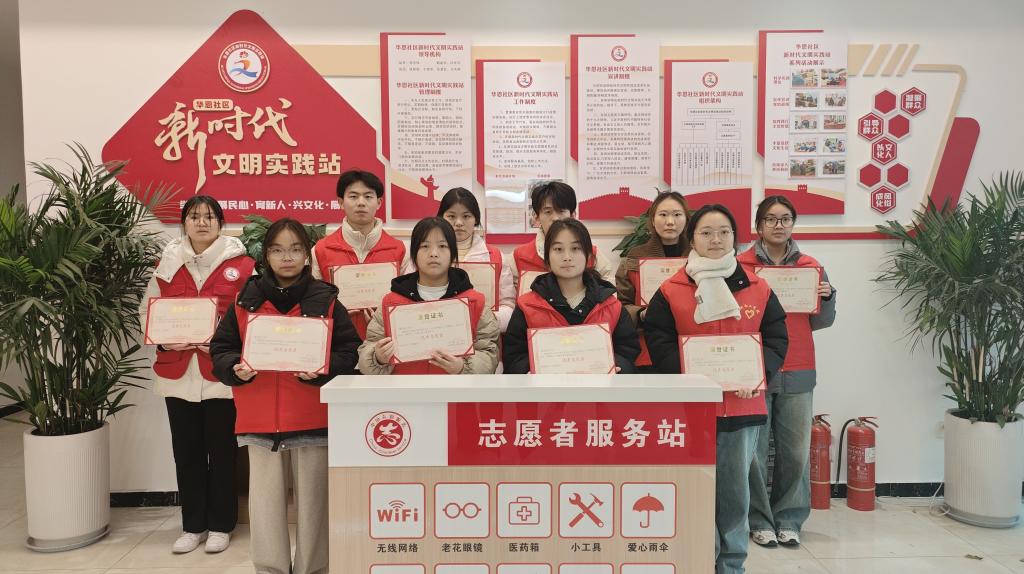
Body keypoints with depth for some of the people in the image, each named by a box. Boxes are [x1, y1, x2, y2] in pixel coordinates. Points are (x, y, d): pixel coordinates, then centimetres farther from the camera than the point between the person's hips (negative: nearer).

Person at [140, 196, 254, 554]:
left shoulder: (241, 264, -3)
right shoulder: (167, 263, 8)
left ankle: (220, 525, 21)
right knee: (186, 452, 11)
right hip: (177, 372, 3)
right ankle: (193, 526, 25)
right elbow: (148, 312, 10)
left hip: (222, 372, -3)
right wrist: (164, 340, -8)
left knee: (222, 451, 6)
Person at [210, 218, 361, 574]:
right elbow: (220, 348, 8)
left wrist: (321, 369, -18)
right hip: (260, 420, 2)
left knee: (313, 502, 9)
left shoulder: (325, 300, 0)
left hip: (313, 420, -1)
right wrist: (235, 368, -12)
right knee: (265, 504, 10)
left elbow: (349, 350, -2)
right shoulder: (245, 301, 6)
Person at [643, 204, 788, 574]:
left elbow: (777, 339, 6)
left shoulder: (758, 289, 6)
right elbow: (658, 342, -5)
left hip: (743, 404, 2)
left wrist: (759, 373, -12)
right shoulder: (670, 291, -1)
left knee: (735, 488, 12)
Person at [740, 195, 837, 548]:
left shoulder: (810, 266, 9)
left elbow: (821, 322, 14)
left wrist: (827, 297, -4)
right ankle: (759, 519, 16)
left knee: (796, 449, 5)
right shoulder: (740, 265, 1)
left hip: (798, 372, 2)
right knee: (754, 449, 1)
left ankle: (789, 519, 21)